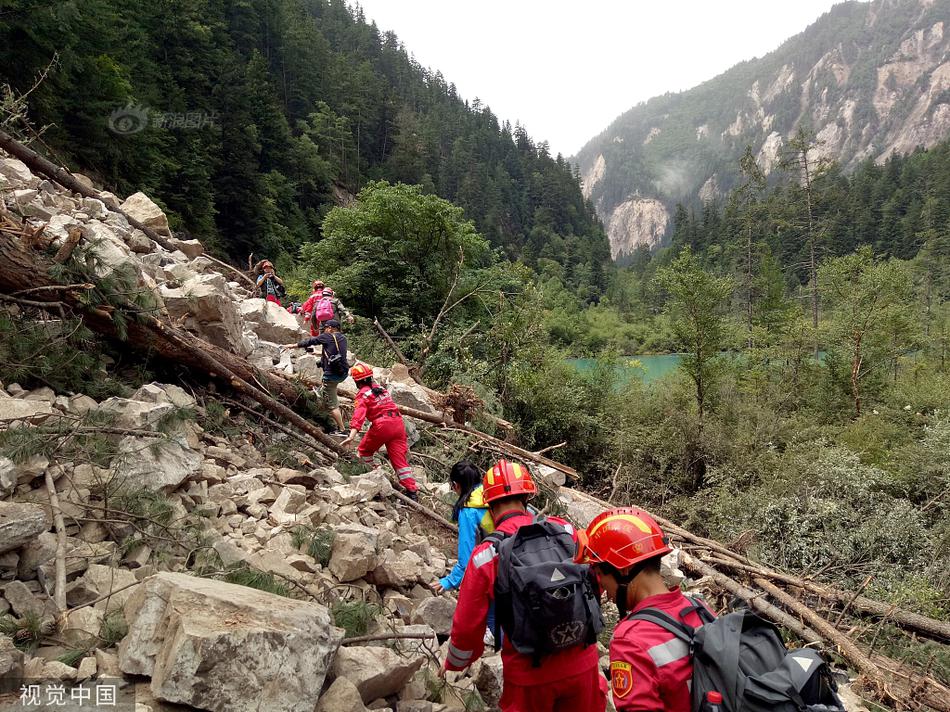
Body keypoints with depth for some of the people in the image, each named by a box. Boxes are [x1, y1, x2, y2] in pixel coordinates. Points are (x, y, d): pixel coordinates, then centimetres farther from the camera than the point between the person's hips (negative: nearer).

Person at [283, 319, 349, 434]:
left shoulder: (327, 337, -4)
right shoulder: (343, 338, 14)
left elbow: (310, 341, 5)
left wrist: (293, 345, 17)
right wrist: (320, 353, 43)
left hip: (332, 374, -7)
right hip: (344, 373, 7)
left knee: (332, 404, -1)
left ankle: (341, 430, -2)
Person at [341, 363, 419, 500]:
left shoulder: (362, 395, -1)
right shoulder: (381, 388, 20)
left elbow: (358, 416, -17)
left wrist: (351, 437, -27)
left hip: (382, 425, -6)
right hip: (398, 423, 6)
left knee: (364, 451, 19)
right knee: (399, 459, 4)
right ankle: (412, 491, -2)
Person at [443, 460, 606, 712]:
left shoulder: (484, 555, -12)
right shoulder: (564, 529, -7)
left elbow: (467, 625, -5)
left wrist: (454, 663, 15)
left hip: (529, 673, -1)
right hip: (582, 662, 2)